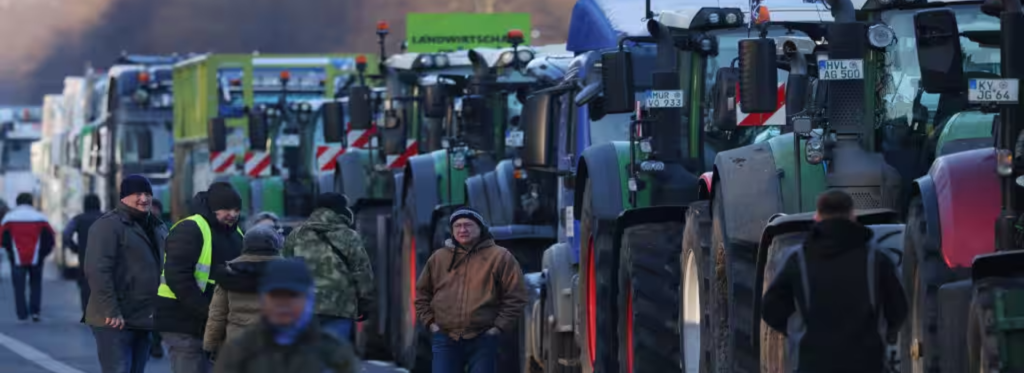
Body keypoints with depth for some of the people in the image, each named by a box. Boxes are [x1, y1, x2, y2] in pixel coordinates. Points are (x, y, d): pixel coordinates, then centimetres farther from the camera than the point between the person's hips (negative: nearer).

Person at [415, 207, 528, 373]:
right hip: (446, 340, 3)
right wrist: (430, 322, 7)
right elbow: (422, 294, 20)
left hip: (483, 340, -3)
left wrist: (499, 327, -7)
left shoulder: (500, 257, 1)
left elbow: (515, 297, 0)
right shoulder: (438, 259, 12)